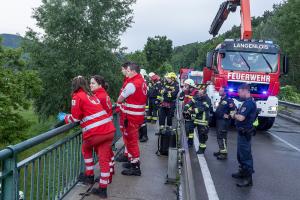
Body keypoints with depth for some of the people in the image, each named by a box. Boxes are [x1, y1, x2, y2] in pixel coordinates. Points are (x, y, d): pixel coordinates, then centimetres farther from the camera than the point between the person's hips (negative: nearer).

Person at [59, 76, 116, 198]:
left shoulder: (77, 96, 0)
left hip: (96, 132, -6)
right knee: (104, 159, 10)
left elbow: (75, 117, 0)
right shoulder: (91, 95, 22)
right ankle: (103, 189, 15)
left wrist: (65, 117, 20)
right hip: (109, 130, 6)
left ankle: (89, 176, 31)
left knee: (86, 149, 24)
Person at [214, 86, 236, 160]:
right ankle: (221, 150, 27)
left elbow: (233, 110, -20)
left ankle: (224, 153, -6)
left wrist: (229, 116, -18)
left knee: (222, 137, -10)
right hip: (219, 120, 10)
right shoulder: (221, 100, 17)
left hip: (224, 121, -10)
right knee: (219, 136, 16)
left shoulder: (229, 100, -14)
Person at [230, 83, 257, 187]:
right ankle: (243, 172, 35)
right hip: (243, 132, 11)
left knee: (245, 155, -5)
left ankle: (248, 179, 1)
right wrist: (236, 114, -1)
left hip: (245, 133, -11)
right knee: (241, 154, 21)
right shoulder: (248, 102, 13)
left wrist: (234, 115, -9)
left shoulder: (249, 103, -21)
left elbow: (241, 118, -27)